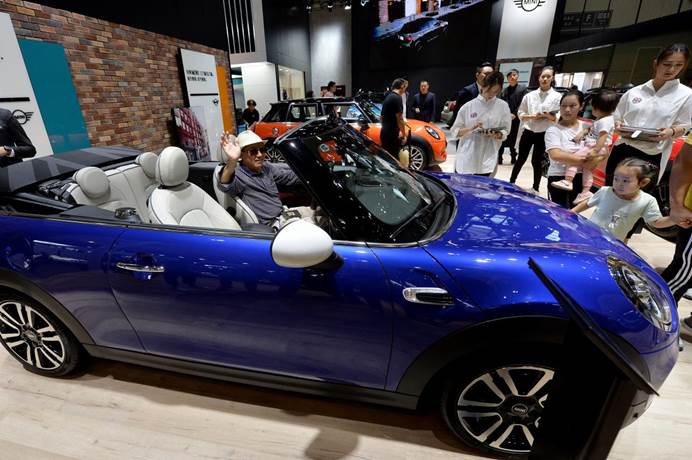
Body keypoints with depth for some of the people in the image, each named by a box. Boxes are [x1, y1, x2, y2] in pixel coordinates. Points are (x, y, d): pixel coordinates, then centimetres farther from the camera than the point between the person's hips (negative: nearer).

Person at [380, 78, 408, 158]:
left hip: (384, 133, 9)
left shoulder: (388, 97, 15)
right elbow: (399, 118, -16)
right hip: (392, 135, -9)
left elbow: (381, 117, 22)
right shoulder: (397, 98, -13)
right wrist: (403, 134, -7)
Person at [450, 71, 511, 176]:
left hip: (487, 161, 0)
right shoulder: (468, 106, 2)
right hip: (465, 160, 0)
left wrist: (496, 135, -16)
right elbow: (455, 131, 3)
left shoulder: (503, 106, 4)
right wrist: (471, 129, -14)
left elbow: (505, 131, 5)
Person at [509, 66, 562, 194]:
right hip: (528, 132, 1)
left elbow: (559, 118, -5)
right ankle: (511, 182, 21)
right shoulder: (530, 95, 1)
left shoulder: (557, 97, -4)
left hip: (543, 134, -1)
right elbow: (520, 113, 4)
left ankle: (535, 188, 20)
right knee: (521, 158, 8)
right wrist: (532, 116, -12)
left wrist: (548, 116, -22)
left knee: (537, 161, 6)